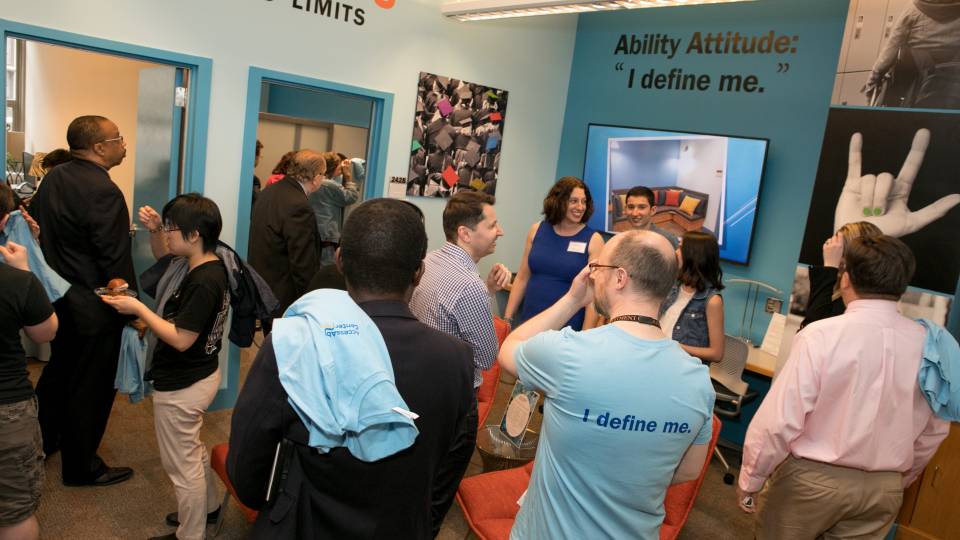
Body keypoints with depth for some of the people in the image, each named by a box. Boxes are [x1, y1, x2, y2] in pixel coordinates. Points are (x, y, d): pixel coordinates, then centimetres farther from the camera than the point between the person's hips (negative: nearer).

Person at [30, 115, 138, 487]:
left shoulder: (52, 178, 3)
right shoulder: (103, 192, -23)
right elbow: (115, 263, -23)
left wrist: (55, 274, 19)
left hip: (56, 296, 9)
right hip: (93, 306, -9)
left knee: (58, 369, 27)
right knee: (91, 386, 6)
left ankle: (41, 439, 45)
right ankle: (81, 467, 22)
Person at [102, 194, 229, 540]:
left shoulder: (203, 283, -29)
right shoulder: (211, 266, 0)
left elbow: (181, 339, -28)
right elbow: (168, 258, 21)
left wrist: (138, 309, -21)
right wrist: (156, 230, 5)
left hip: (181, 388, -10)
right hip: (202, 376, 10)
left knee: (181, 464, 9)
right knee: (192, 450, 29)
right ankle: (207, 506, 48)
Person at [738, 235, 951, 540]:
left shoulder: (820, 335, -21)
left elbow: (780, 420, -20)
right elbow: (934, 430, 8)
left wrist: (749, 480, -7)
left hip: (811, 479, -4)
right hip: (884, 488, 4)